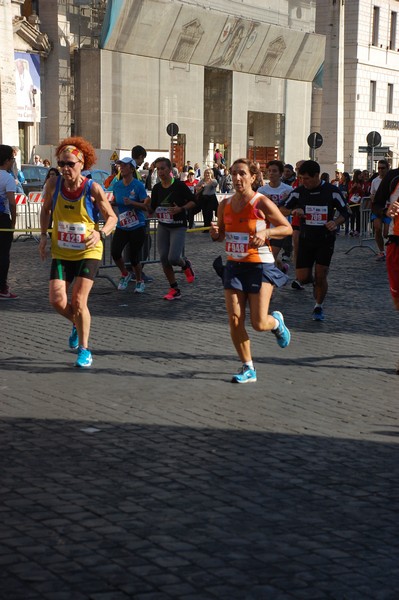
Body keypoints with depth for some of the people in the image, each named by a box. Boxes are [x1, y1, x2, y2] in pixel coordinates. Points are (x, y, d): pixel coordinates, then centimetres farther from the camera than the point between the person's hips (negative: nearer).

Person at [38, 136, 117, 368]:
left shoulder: (93, 188, -16)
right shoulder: (53, 184, -8)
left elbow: (112, 217, -7)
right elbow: (46, 210, 12)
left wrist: (101, 234, -27)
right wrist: (44, 235, 2)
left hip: (88, 252, -3)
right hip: (61, 253, 3)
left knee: (79, 301, -10)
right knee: (57, 300, -7)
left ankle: (84, 350, 9)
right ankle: (77, 325, 28)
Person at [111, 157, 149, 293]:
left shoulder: (138, 185, -10)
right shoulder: (117, 185, 5)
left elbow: (146, 206, -12)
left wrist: (131, 203, -26)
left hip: (137, 227, -4)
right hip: (121, 227, 4)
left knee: (134, 257, 0)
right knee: (115, 252, -14)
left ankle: (140, 282, 25)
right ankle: (125, 274, 15)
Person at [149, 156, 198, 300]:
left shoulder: (179, 185, -10)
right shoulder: (157, 188, 4)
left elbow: (192, 202, -5)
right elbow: (152, 207, 13)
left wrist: (181, 209, -19)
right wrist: (155, 211, -8)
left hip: (178, 227, -5)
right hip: (163, 227, 5)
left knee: (173, 258, -17)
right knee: (163, 258, 0)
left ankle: (185, 265, 20)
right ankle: (174, 290, 11)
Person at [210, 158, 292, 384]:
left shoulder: (261, 202, -10)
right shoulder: (225, 204, 5)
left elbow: (287, 228, -5)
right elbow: (221, 234, 18)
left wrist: (266, 232, -22)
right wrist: (216, 234, -6)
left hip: (260, 266, -5)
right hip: (234, 266, 5)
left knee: (259, 323, -8)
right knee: (235, 320, -4)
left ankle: (277, 321, 30)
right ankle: (248, 369, 10)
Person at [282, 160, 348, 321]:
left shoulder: (332, 191, -8)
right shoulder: (299, 192, -3)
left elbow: (344, 213, -1)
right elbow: (283, 210, 4)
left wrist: (335, 222, -23)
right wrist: (294, 211, -18)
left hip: (326, 240, -2)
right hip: (306, 239, 2)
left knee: (321, 276, -5)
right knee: (302, 278, -4)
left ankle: (318, 307, 17)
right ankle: (312, 281, 33)